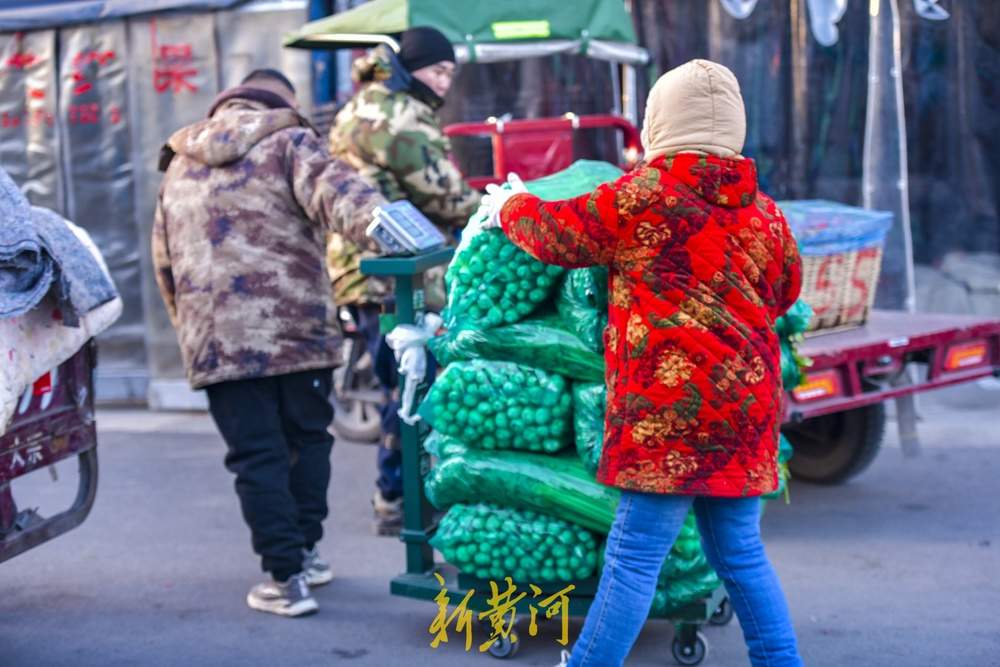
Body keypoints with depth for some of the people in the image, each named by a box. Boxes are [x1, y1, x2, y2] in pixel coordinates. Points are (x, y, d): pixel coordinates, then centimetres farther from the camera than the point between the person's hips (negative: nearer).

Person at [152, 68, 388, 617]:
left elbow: (164, 262, 21)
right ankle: (305, 552, 24)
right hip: (298, 329, -2)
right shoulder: (289, 144, 2)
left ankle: (286, 577, 0)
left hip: (219, 341, 2)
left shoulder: (179, 167, 17)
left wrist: (190, 324, 31)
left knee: (257, 456, 3)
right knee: (306, 440, 16)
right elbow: (339, 194, -18)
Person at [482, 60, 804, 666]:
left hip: (672, 405, -6)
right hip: (747, 405, 7)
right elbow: (785, 292, 26)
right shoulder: (764, 213, 10)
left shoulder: (644, 196, -7)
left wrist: (509, 206, 26)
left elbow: (557, 234, 5)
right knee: (740, 553, 16)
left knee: (635, 555, -3)